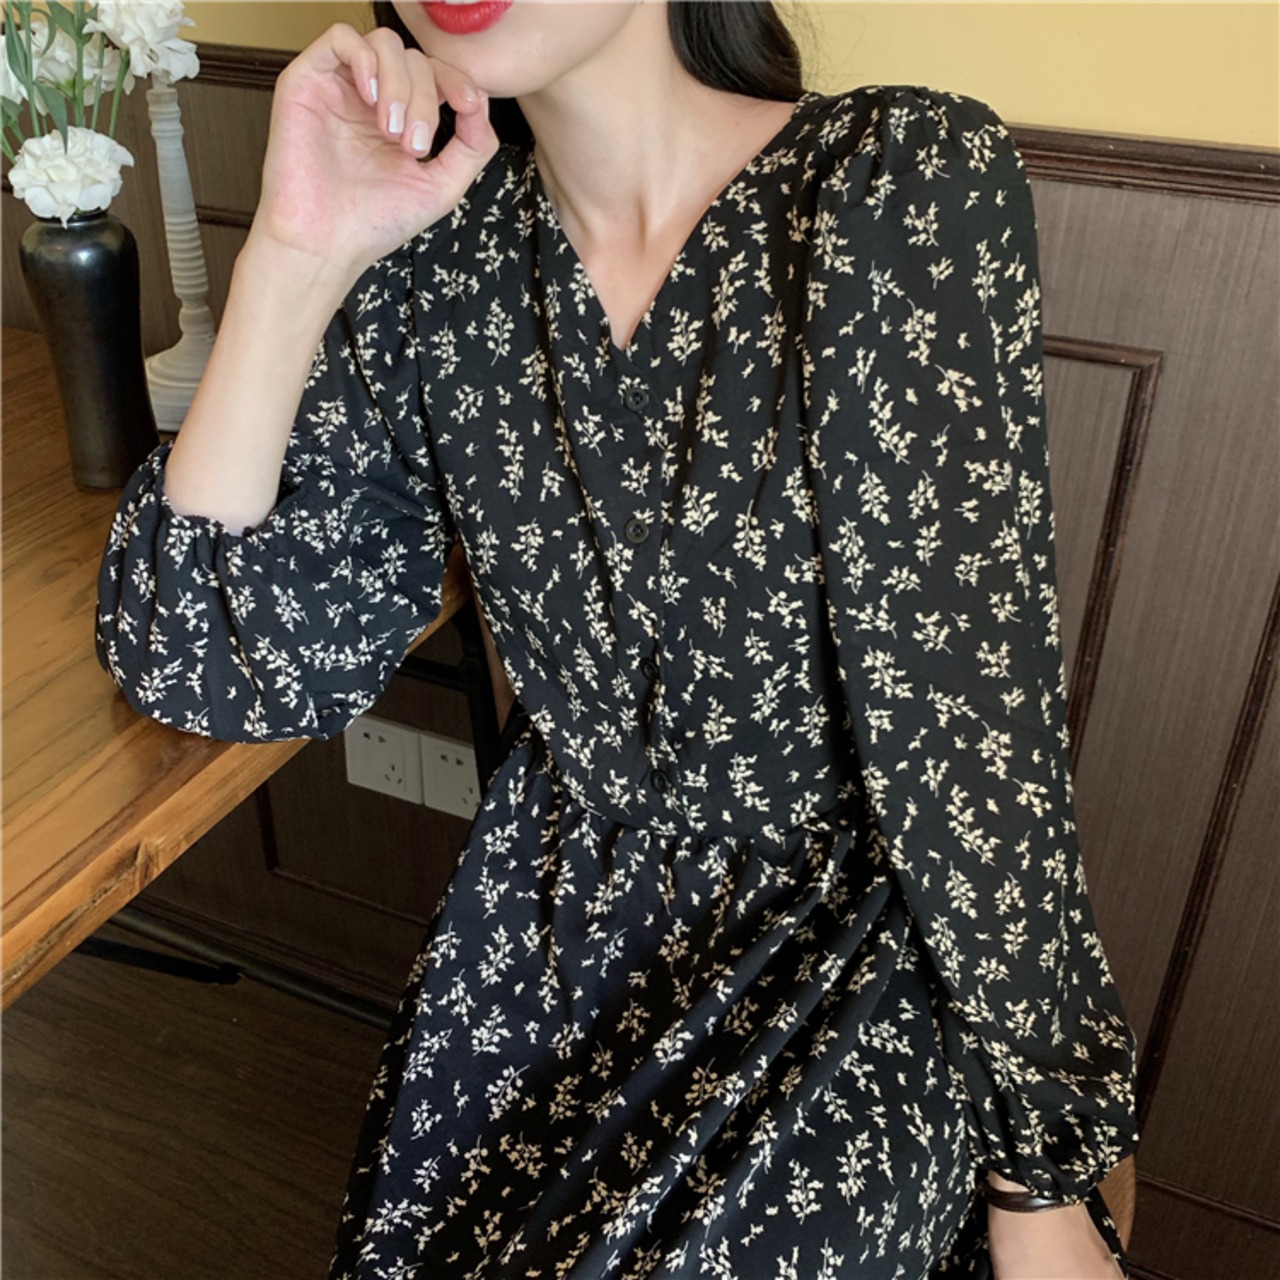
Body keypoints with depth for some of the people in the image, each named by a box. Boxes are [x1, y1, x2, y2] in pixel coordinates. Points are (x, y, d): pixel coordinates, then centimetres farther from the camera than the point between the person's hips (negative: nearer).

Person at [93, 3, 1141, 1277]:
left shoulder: (914, 181, -16)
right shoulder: (435, 242, -5)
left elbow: (967, 715, -17)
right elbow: (209, 668, -7)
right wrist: (294, 256, -16)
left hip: (866, 955, -2)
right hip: (556, 933, 3)